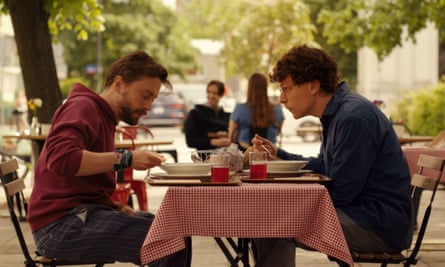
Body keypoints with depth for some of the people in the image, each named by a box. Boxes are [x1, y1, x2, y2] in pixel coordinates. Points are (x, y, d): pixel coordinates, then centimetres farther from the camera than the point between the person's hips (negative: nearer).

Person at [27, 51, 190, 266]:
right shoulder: (83, 106, -7)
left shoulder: (104, 116, 23)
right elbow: (60, 157, -27)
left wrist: (119, 207, 5)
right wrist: (125, 159, -26)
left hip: (84, 213, 10)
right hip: (62, 224, -10)